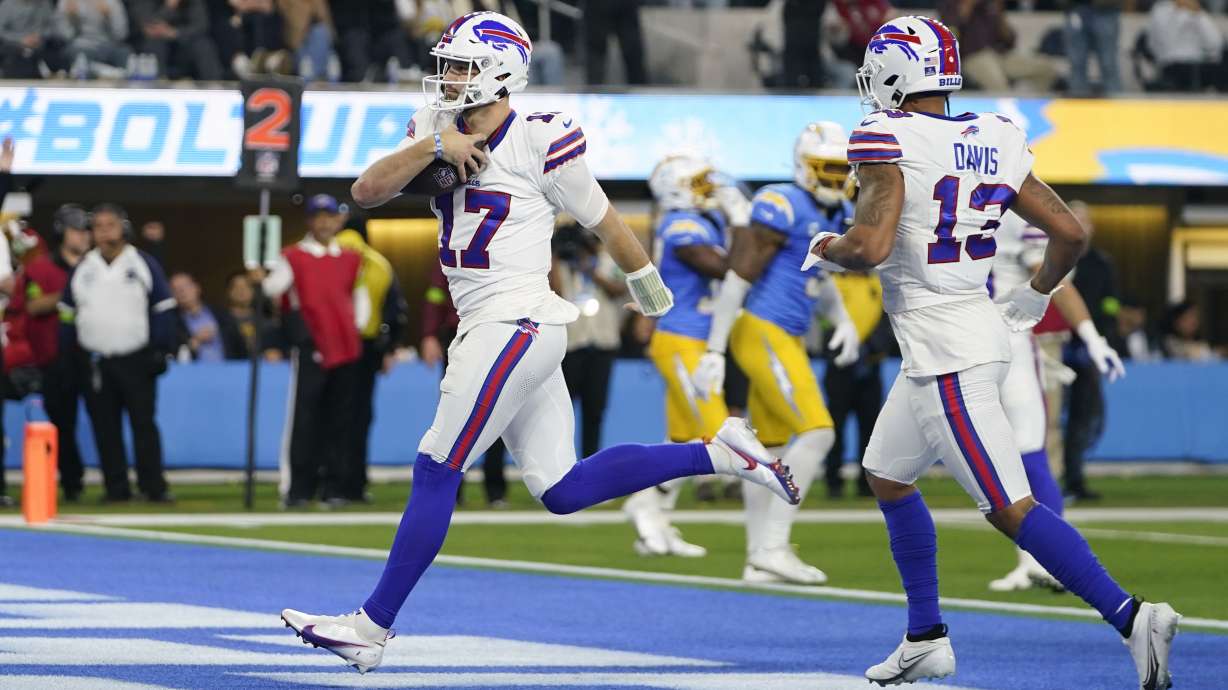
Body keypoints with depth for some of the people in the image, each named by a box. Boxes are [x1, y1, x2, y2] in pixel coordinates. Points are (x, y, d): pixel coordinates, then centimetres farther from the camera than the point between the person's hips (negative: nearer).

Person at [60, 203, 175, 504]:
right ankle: (116, 488, 9)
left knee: (144, 423, -4)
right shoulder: (82, 268, 7)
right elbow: (68, 313, 13)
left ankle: (154, 487, -2)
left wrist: (160, 351, -6)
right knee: (105, 427, 4)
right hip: (95, 362, 3)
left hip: (136, 360, -3)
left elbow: (163, 309, 0)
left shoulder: (144, 264, -1)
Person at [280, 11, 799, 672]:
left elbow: (602, 219, 4)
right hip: (487, 327, 8)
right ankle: (720, 453, 14)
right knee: (562, 491, 7)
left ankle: (370, 628, -3)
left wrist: (649, 288, 16)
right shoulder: (437, 133, 11)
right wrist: (432, 147, -13)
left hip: (517, 323, -8)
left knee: (435, 471, -7)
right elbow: (367, 191, 1)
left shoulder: (538, 142, -9)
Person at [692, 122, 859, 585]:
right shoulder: (782, 207, -15)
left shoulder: (838, 216, 13)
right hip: (763, 333, -10)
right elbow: (739, 277, -15)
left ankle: (760, 558, 16)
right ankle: (773, 547, -12)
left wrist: (843, 321, 11)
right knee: (816, 433, -15)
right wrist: (714, 351, -17)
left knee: (772, 448, 11)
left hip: (788, 339, 10)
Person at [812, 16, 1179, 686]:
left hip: (944, 351, -9)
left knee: (1012, 509, -10)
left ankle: (1129, 616, -20)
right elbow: (1070, 233, 8)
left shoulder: (888, 140, -13)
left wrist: (826, 249, -1)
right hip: (979, 328, 9)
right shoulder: (994, 141, 8)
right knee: (889, 477, 23)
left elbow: (871, 246, -23)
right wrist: (1032, 298, 25)